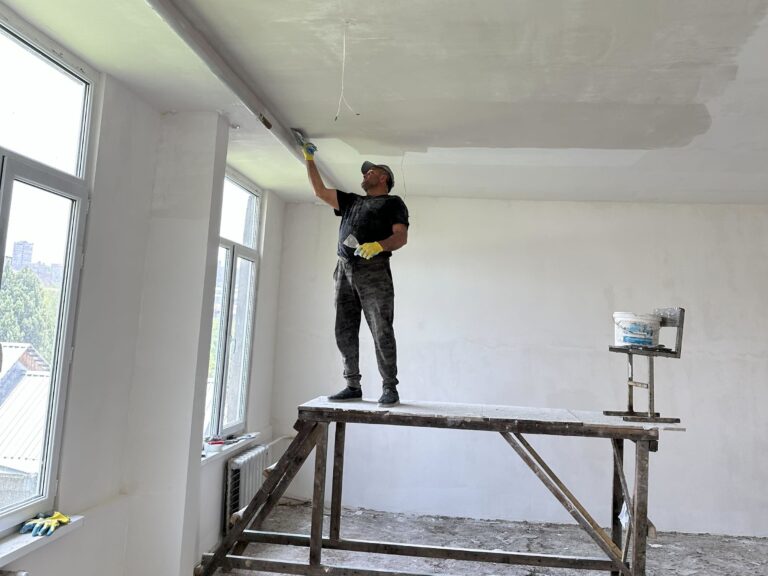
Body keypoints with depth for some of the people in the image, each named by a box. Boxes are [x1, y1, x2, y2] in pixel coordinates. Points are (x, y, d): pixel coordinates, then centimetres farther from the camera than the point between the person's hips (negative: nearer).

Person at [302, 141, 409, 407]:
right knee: (345, 331, 2)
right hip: (344, 270, 6)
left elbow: (401, 236, -4)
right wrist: (309, 159, 31)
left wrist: (378, 246, -22)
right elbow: (320, 191, 30)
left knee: (381, 331, -9)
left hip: (374, 270, -6)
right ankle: (352, 385, 8)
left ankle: (389, 388, -4)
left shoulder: (393, 202, 11)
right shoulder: (351, 201, 29)